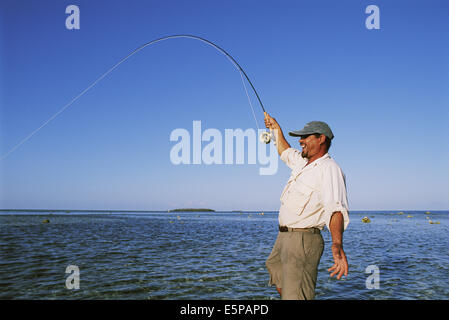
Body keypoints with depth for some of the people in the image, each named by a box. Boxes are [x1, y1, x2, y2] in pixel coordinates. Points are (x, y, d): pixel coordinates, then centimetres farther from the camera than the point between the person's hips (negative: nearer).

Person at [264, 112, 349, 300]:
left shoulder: (329, 168, -16)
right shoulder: (303, 162, 14)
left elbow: (336, 208, -30)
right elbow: (285, 152, 38)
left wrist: (337, 245, -44)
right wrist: (276, 128, 40)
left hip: (304, 240, -10)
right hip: (283, 237, 10)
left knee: (295, 294, -15)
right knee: (280, 282, 27)